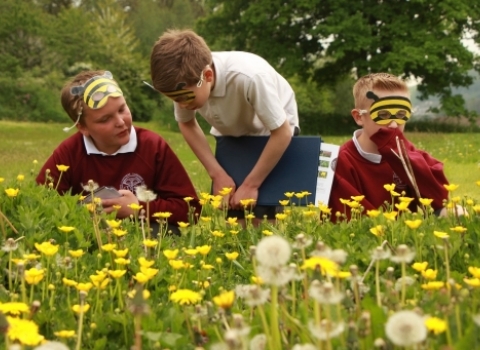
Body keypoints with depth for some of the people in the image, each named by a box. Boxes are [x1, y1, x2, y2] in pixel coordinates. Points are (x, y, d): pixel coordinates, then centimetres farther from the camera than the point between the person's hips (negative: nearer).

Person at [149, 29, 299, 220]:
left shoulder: (249, 77, -39)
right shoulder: (184, 82, -24)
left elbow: (282, 133, -27)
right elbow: (186, 124, -4)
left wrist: (250, 184, -21)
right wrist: (218, 174, -12)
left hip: (272, 134, -4)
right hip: (231, 136, 4)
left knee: (261, 217, -14)